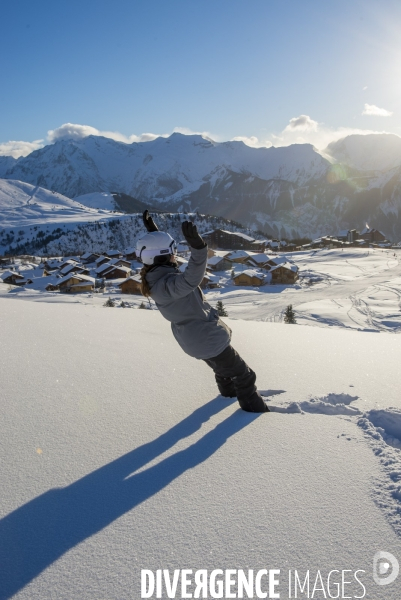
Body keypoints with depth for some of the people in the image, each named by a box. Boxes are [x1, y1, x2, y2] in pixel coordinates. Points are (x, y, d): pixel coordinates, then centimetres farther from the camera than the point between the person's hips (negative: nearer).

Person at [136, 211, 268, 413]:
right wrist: (198, 247, -67)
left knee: (222, 367, 36)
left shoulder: (155, 277, -6)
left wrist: (153, 233, 16)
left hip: (194, 338, 10)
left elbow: (158, 252, 16)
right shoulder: (166, 284, -35)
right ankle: (255, 409, 27)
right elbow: (191, 278, -56)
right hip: (209, 339, -10)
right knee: (243, 375, 10)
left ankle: (229, 392, 59)